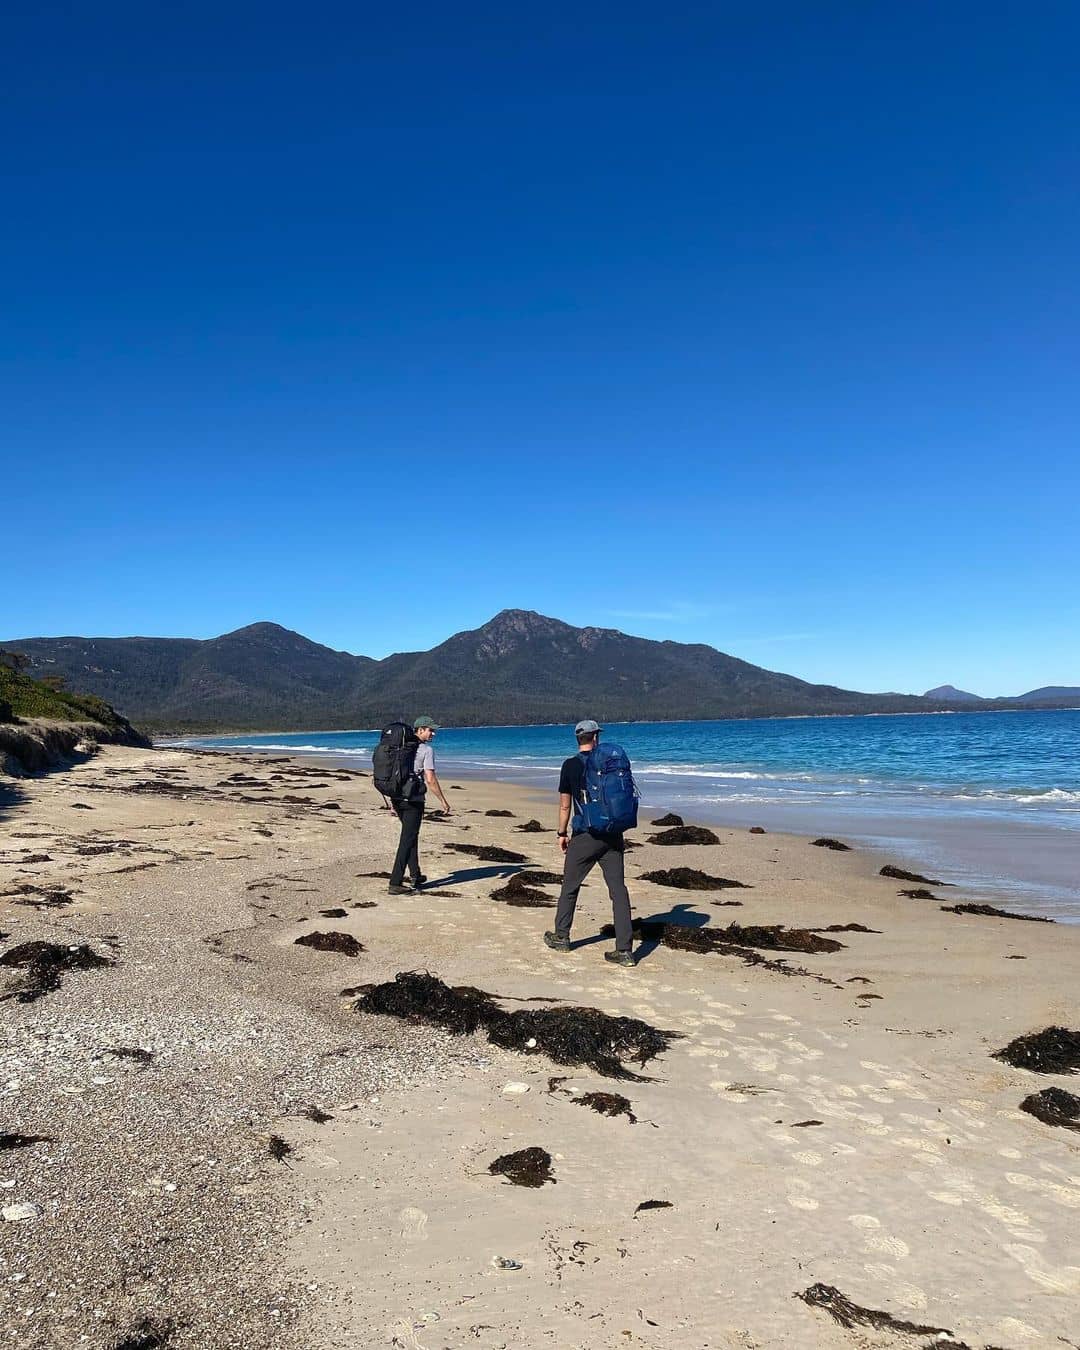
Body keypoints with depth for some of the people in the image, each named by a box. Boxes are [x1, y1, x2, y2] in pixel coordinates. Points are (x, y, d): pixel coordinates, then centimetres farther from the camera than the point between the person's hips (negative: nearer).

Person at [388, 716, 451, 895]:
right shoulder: (426, 750, -9)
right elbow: (430, 779, -15)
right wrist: (443, 801, -7)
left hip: (397, 797, 8)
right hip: (413, 800, -8)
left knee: (411, 835, 21)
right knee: (407, 840, -4)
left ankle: (416, 875, 31)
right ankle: (395, 883, -6)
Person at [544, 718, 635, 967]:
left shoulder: (570, 765, -4)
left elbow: (565, 805, -2)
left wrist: (562, 833, 9)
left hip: (584, 836, -2)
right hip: (612, 835, 3)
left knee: (570, 886, 15)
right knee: (618, 889, 2)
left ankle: (561, 937, 29)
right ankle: (625, 950, -1)